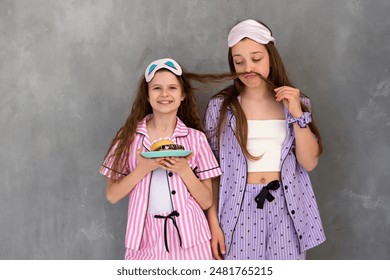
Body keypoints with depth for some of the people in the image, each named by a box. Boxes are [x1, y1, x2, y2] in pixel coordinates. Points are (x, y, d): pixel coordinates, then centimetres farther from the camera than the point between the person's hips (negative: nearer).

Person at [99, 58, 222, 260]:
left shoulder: (196, 138, -1)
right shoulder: (129, 136, 0)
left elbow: (206, 201, -1)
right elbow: (112, 196, -2)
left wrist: (184, 170, -15)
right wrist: (143, 168, -15)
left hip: (188, 238, 0)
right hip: (145, 238, 0)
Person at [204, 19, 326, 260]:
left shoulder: (296, 103, 3)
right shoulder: (220, 105, -1)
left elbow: (309, 162, -2)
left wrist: (297, 114, -12)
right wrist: (213, 221, -4)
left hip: (284, 209, 1)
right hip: (238, 208, -1)